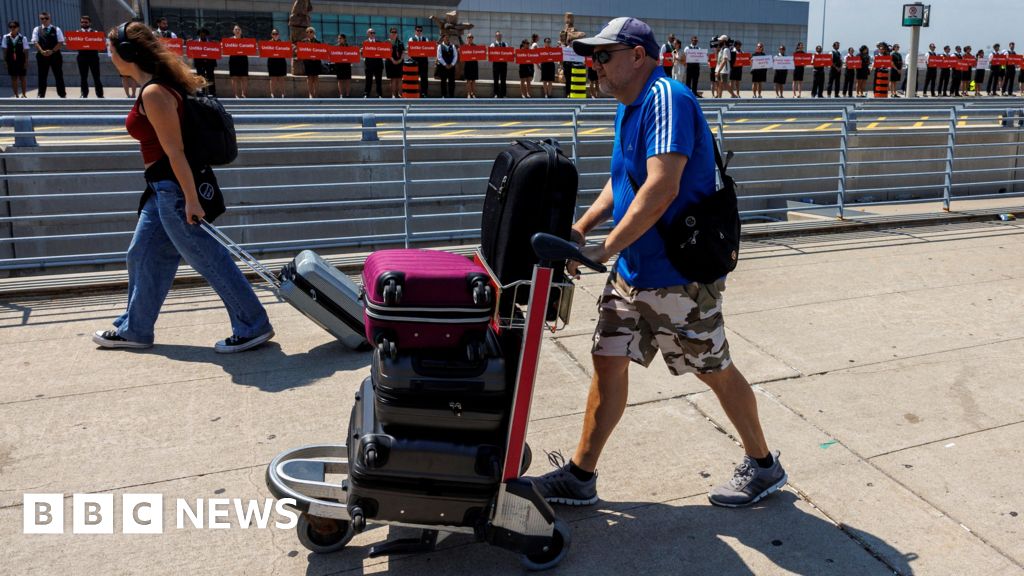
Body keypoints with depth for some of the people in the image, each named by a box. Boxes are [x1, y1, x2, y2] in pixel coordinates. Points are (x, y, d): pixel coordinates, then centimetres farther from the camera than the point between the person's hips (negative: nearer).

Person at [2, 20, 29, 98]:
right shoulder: (6, 37, -2)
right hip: (11, 61, 2)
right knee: (13, 78, 7)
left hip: (21, 60, -2)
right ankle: (16, 95, 13)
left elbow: (26, 51, -5)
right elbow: (5, 50, 2)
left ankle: (24, 94, 21)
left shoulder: (23, 38, -8)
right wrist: (5, 60, -1)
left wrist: (26, 62, -6)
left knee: (22, 77, 9)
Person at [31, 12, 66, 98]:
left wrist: (52, 51, -13)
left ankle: (62, 94, 8)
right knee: (42, 76, 5)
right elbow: (35, 42, 0)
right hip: (42, 55, 1)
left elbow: (60, 42, -4)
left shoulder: (56, 29, 2)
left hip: (55, 55, -1)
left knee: (58, 75, 2)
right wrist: (42, 51, -16)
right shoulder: (37, 29, 6)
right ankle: (41, 94, 10)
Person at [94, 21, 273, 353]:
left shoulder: (153, 93, -19)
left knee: (208, 259, -4)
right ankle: (134, 330, 31)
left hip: (174, 188, -11)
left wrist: (190, 199, -22)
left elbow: (175, 151, -22)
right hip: (164, 188, 11)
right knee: (143, 256, 18)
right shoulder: (160, 84, 11)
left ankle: (253, 327, 6)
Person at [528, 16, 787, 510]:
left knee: (715, 371, 7)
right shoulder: (628, 108, 12)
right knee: (607, 361, 8)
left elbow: (661, 187, -29)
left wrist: (606, 248, -27)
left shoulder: (667, 99, -19)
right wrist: (582, 226, 7)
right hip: (631, 272, 9)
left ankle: (763, 466, 29)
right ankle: (580, 477, 19)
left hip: (679, 274, -9)